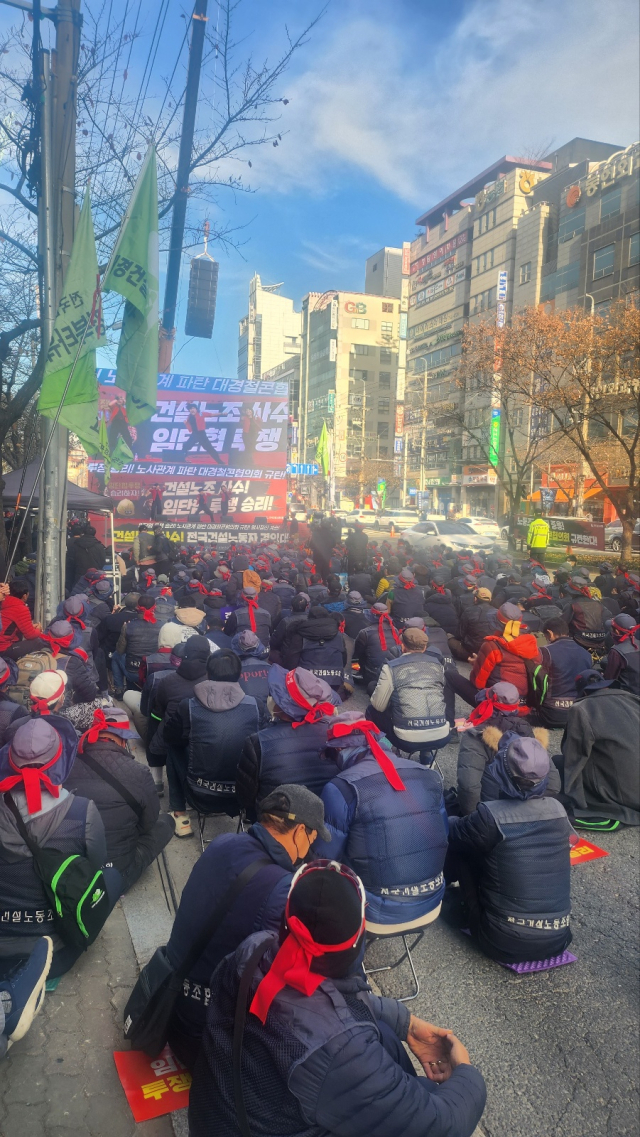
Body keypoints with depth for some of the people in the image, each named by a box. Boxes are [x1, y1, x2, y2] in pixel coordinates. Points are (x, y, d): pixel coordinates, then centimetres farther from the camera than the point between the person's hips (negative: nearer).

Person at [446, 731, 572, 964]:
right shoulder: (558, 810, -4)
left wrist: (454, 821, 25)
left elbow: (452, 834, 2)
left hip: (505, 943, -5)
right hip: (557, 941, 5)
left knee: (459, 849, 11)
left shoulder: (492, 816, -19)